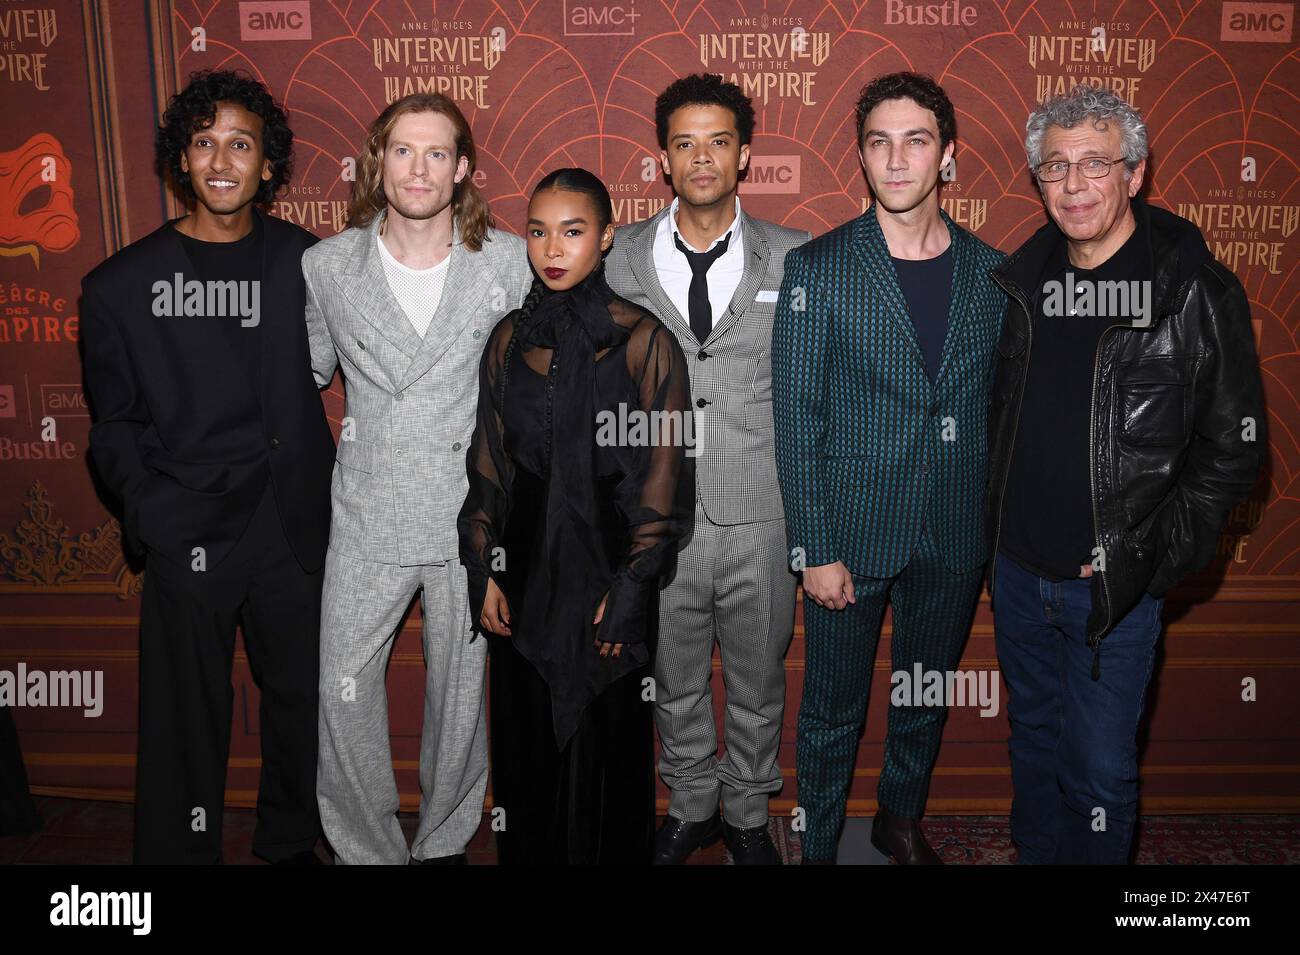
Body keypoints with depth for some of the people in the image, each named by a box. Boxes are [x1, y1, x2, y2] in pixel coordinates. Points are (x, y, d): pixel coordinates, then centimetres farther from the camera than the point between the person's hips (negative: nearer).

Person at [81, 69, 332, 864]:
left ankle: (291, 843, 36)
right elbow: (113, 424, 6)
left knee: (303, 697, 14)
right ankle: (180, 852, 28)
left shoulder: (303, 262, 4)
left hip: (292, 523, 2)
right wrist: (151, 502, -10)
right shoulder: (123, 284, 2)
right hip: (188, 532, -1)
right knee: (187, 716, 6)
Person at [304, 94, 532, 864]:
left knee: (461, 687, 13)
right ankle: (367, 849, 26)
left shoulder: (510, 261, -4)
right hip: (367, 519, 1)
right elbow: (307, 372, 14)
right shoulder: (327, 265, -1)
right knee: (343, 689, 4)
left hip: (472, 517, 0)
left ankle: (446, 841, 35)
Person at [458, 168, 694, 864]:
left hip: (605, 563, -3)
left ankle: (608, 853, 30)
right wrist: (483, 570, 2)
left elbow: (663, 473, -8)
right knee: (525, 739, 14)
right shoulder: (510, 339, 5)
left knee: (604, 741, 7)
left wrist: (631, 588, -12)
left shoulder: (643, 339, -7)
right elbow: (488, 462, 8)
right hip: (525, 568, 4)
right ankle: (527, 852, 34)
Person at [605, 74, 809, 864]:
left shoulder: (796, 259, 0)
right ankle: (692, 807, 40)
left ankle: (748, 814, 38)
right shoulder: (621, 258, 2)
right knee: (675, 680, 17)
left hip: (761, 513, 0)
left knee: (758, 680, 15)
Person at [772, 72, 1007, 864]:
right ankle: (820, 844, 33)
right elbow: (797, 419, -9)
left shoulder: (993, 272, 2)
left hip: (957, 535, 3)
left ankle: (903, 821, 44)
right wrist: (814, 549, -12)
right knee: (833, 710, 10)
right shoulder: (817, 269, -8)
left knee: (928, 697, 20)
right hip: (851, 531, -3)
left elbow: (1005, 405, 7)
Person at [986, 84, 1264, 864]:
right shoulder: (1022, 282, 2)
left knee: (1101, 772, 6)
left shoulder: (1197, 293, -10)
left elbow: (1232, 449, -8)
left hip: (1116, 588, -4)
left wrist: (1153, 557, -14)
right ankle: (1034, 854, 42)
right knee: (1034, 741, 22)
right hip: (1018, 572, 5)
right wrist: (999, 529, 4)